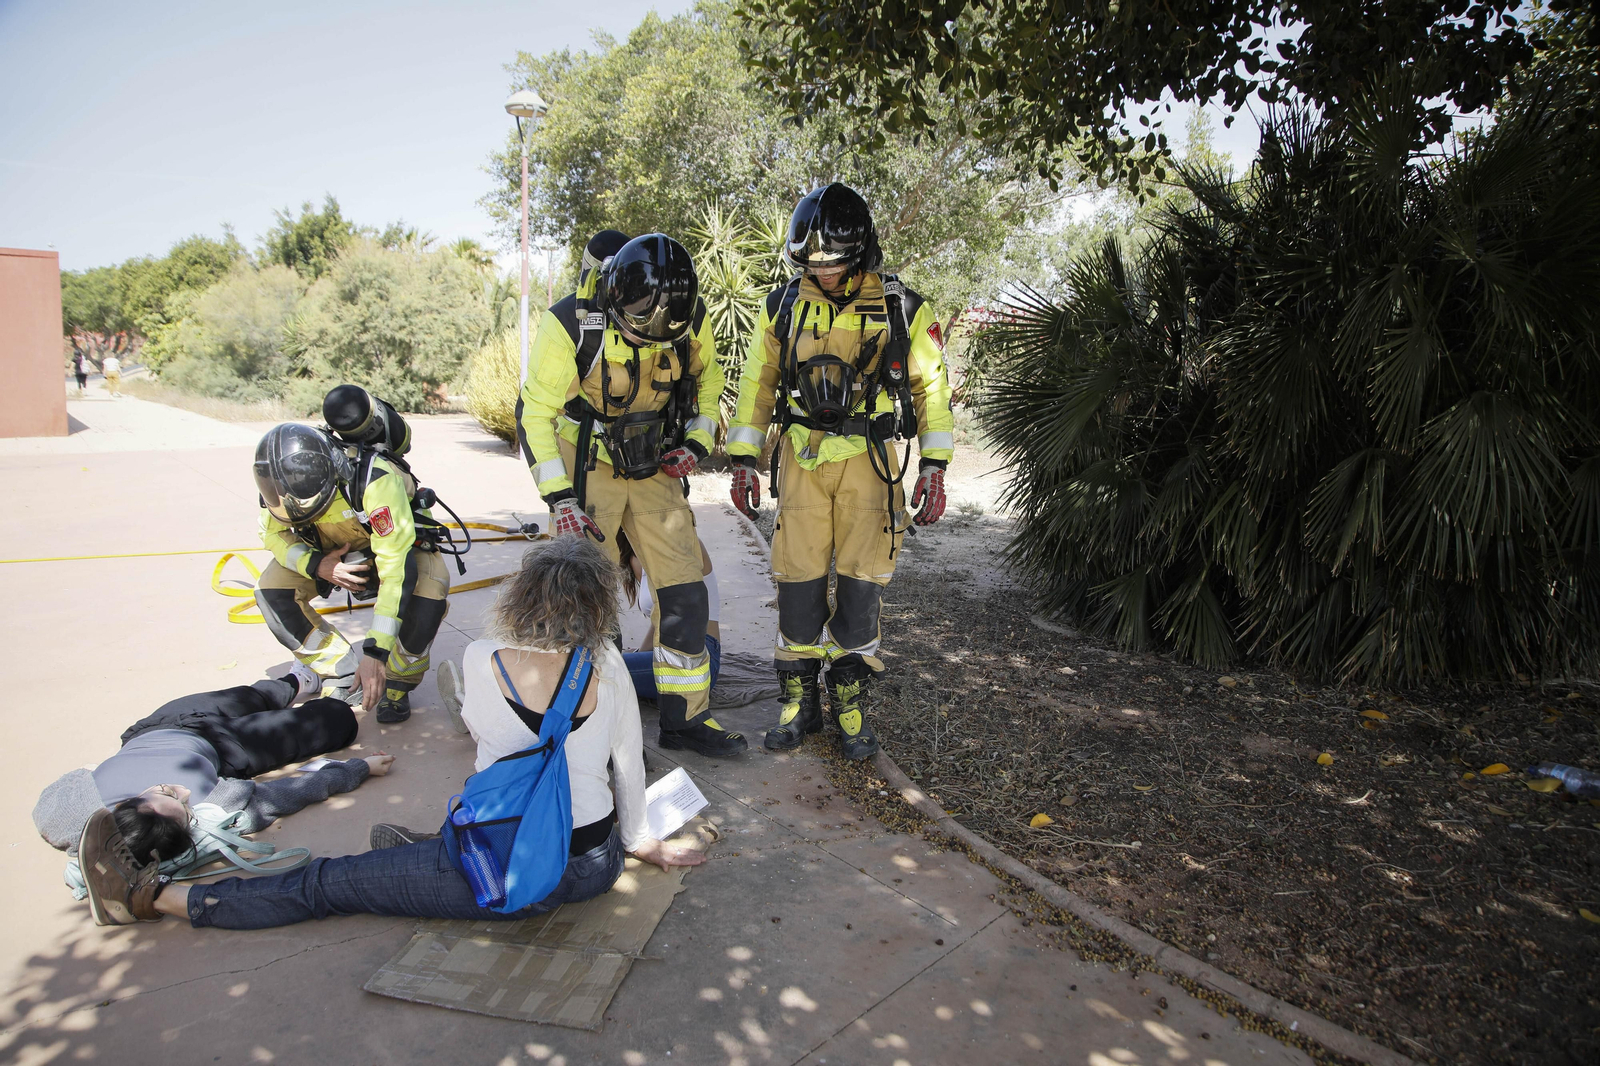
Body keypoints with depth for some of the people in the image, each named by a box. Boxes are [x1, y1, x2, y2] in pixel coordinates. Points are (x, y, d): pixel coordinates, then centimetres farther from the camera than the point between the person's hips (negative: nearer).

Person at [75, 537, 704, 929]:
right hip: (597, 865, 4)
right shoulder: (607, 666, -8)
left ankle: (151, 897, 20)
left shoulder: (483, 661, -12)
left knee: (330, 884, 8)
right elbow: (629, 762, 3)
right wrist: (640, 840, 20)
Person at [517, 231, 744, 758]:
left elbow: (707, 376, 11)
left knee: (684, 591, 1)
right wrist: (559, 498, -18)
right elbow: (535, 412, -14)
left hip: (653, 468, 4)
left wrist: (697, 440, -2)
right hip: (585, 470, -4)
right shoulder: (570, 324, -22)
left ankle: (685, 718, 16)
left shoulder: (691, 319, -10)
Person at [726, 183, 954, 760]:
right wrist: (744, 462, 7)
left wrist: (934, 469, -3)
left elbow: (931, 389, 4)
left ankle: (850, 702, 16)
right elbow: (757, 384, 10)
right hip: (801, 458, 2)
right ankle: (800, 701, 17)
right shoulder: (783, 306, 2)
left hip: (868, 460, -1)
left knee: (861, 582, 0)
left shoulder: (903, 310, -3)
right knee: (798, 579, 2)